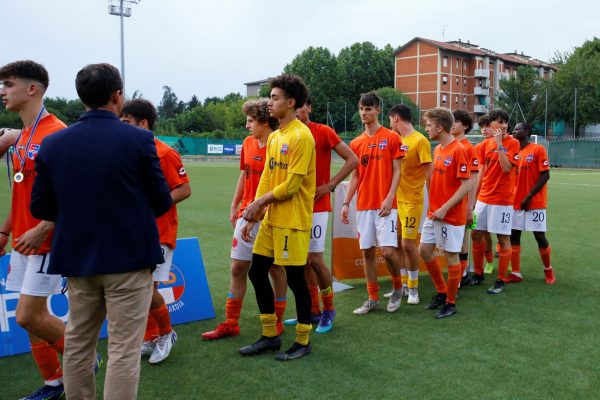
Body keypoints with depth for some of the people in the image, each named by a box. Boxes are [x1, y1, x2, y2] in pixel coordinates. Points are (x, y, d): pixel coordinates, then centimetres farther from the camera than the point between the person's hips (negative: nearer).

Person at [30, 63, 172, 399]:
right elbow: (162, 201, -7)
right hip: (130, 256, -4)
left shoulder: (53, 143, 0)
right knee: (124, 350, 2)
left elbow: (40, 207, 3)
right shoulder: (138, 139, -11)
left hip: (76, 258, 5)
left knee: (77, 346, 19)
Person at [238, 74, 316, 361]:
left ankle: (303, 342, 18)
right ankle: (270, 336, 26)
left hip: (293, 221, -9)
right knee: (257, 272, 11)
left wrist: (260, 202, -9)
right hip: (271, 219, 9)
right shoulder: (273, 137, 13)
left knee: (295, 278, 0)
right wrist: (252, 217, 9)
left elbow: (292, 184, -19)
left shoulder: (301, 136, -14)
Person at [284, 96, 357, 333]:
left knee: (315, 259, -7)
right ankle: (313, 312, 22)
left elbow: (353, 160, -8)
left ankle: (328, 310, 14)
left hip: (317, 206, -6)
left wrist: (330, 185, -13)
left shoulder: (323, 132, -7)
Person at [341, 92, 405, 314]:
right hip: (363, 205, 5)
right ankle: (373, 299, 17)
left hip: (385, 205, -4)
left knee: (387, 250, -11)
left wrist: (389, 198, -15)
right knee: (367, 251, 6)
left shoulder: (391, 137, -2)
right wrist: (346, 203, 6)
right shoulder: (356, 143, 11)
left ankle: (397, 287, 17)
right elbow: (355, 176, 13)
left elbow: (396, 171, -4)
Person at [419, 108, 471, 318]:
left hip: (451, 215, -8)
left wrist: (444, 208, -21)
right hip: (433, 213, 8)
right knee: (424, 250, 12)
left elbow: (466, 185, -19)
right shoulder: (438, 149, 10)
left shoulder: (458, 150, -16)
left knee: (451, 256, 2)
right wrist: (433, 207, 11)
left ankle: (450, 303, 16)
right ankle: (442, 292, 28)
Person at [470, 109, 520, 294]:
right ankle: (478, 274, 25)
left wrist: (499, 143, -20)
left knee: (503, 238, 0)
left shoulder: (513, 143, -7)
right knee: (476, 234, 10)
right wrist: (476, 193, 12)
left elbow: (506, 168, -19)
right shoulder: (486, 143, 7)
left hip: (502, 199, -5)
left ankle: (501, 281, 10)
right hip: (483, 197, 6)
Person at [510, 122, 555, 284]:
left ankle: (548, 269, 22)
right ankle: (516, 273, 9)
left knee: (540, 236, 1)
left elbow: (545, 175, -11)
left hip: (535, 202, -6)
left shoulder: (538, 149, -7)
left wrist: (529, 196, -15)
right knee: (513, 235, 2)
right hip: (516, 202, 6)